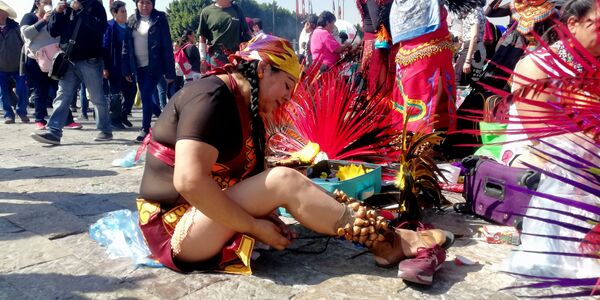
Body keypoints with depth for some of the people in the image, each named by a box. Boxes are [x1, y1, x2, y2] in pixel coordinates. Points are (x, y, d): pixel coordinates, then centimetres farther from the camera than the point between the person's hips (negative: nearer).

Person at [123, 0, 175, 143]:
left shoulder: (159, 19, -4)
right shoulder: (131, 20, 8)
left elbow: (167, 46, -7)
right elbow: (127, 46, 9)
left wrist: (170, 71, -11)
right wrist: (127, 69, 4)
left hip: (154, 66, -5)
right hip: (139, 67, 5)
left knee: (146, 96, -12)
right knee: (146, 97, 11)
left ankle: (145, 129, 1)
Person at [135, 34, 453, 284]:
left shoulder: (248, 111, 11)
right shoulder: (211, 96, -18)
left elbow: (251, 182, 3)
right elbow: (189, 181, -29)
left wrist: (267, 218, -14)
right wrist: (255, 227, -22)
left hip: (209, 215, 9)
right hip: (176, 227, -9)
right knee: (284, 180, -23)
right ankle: (389, 243, -16)